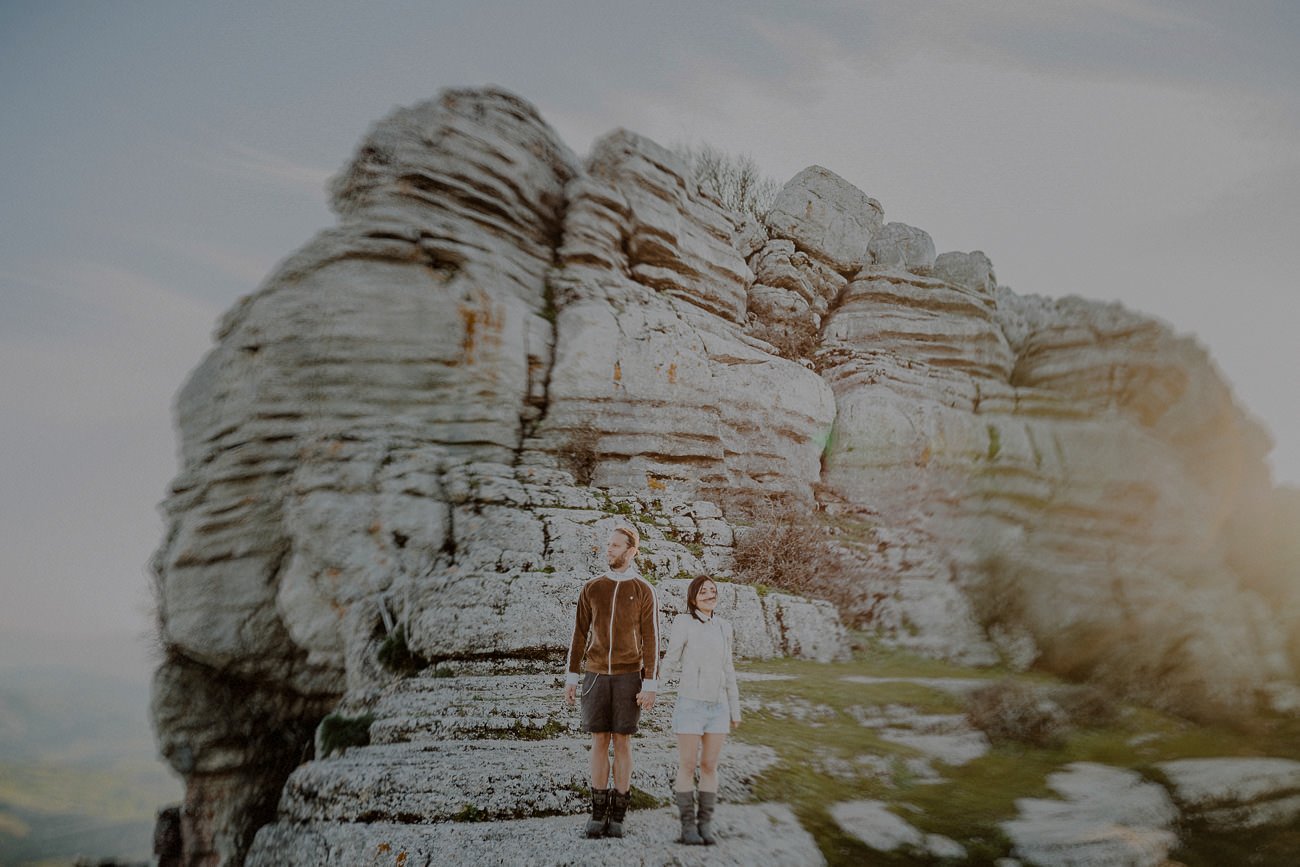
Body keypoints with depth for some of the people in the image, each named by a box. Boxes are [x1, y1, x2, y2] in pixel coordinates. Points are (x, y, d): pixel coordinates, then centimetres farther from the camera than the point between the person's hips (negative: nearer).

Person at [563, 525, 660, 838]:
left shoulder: (644, 591, -2)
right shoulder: (591, 588, 4)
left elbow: (651, 641, -4)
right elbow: (579, 635, 7)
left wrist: (651, 686, -10)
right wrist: (571, 678, 3)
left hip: (629, 676, -2)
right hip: (596, 676, 2)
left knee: (622, 743, 0)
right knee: (599, 742, 3)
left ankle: (617, 814, 11)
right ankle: (598, 812, 12)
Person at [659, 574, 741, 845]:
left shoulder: (723, 627, 9)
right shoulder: (683, 623, -6)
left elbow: (728, 670, 13)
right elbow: (671, 661, -2)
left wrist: (735, 710, 13)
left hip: (718, 707, 4)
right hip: (690, 704, -4)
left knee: (709, 766, 6)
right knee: (687, 767, -1)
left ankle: (705, 825, 14)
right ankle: (688, 825, 9)